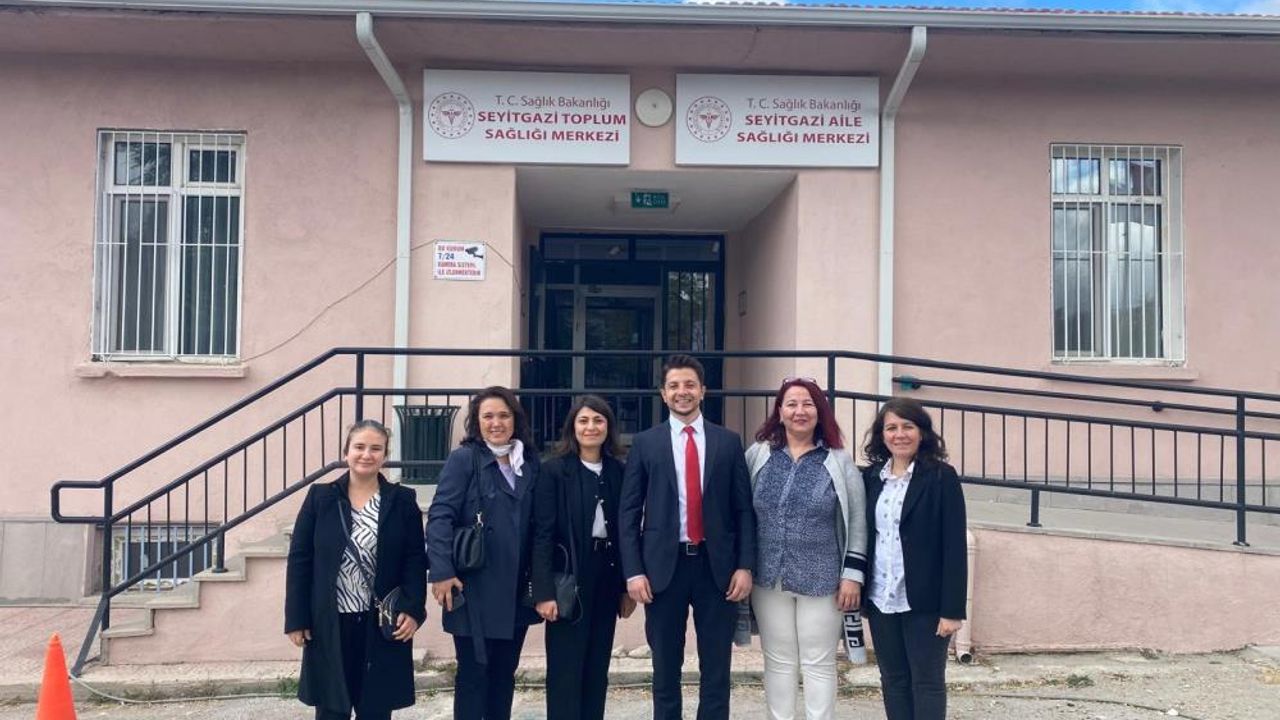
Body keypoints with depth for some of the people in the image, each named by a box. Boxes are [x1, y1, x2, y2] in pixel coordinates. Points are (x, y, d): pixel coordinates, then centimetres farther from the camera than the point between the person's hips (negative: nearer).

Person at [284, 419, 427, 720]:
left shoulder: (403, 501, 1)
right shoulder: (320, 497, 1)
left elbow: (416, 560, 0)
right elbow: (299, 559, 1)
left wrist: (412, 610, -12)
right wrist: (296, 618, -3)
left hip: (383, 624, 0)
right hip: (329, 623, 0)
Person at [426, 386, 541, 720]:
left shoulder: (530, 462, 10)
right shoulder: (463, 459, -5)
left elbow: (536, 523, 10)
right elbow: (440, 516, -12)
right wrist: (442, 571, -22)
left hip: (516, 590, 5)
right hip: (475, 588, -5)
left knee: (505, 671, 13)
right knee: (473, 671, 2)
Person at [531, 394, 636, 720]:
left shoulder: (618, 472, 8)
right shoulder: (555, 470, -5)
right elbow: (543, 534, -10)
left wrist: (627, 586, 7)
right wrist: (544, 591, -16)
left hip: (607, 577, 5)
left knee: (597, 668, 11)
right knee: (566, 670, -1)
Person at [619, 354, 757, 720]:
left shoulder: (728, 441, 6)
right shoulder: (645, 443, 3)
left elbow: (744, 509, 5)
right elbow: (628, 512, 1)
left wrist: (745, 565, -3)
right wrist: (633, 571, -7)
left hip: (717, 566, 1)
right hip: (663, 566, 0)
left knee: (716, 669, 7)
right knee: (666, 669, 10)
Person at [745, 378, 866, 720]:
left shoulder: (839, 462, -1)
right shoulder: (757, 455, 3)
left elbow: (857, 522, -1)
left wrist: (852, 574, -6)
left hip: (821, 580, -2)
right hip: (769, 578, 2)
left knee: (819, 665, 6)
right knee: (778, 662, 11)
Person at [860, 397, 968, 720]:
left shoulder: (941, 477, -8)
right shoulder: (871, 477, 6)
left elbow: (954, 546, -11)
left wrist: (952, 609, -14)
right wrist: (858, 590, 5)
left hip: (923, 601, -5)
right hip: (880, 599, 5)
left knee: (927, 681, 5)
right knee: (893, 680, 12)